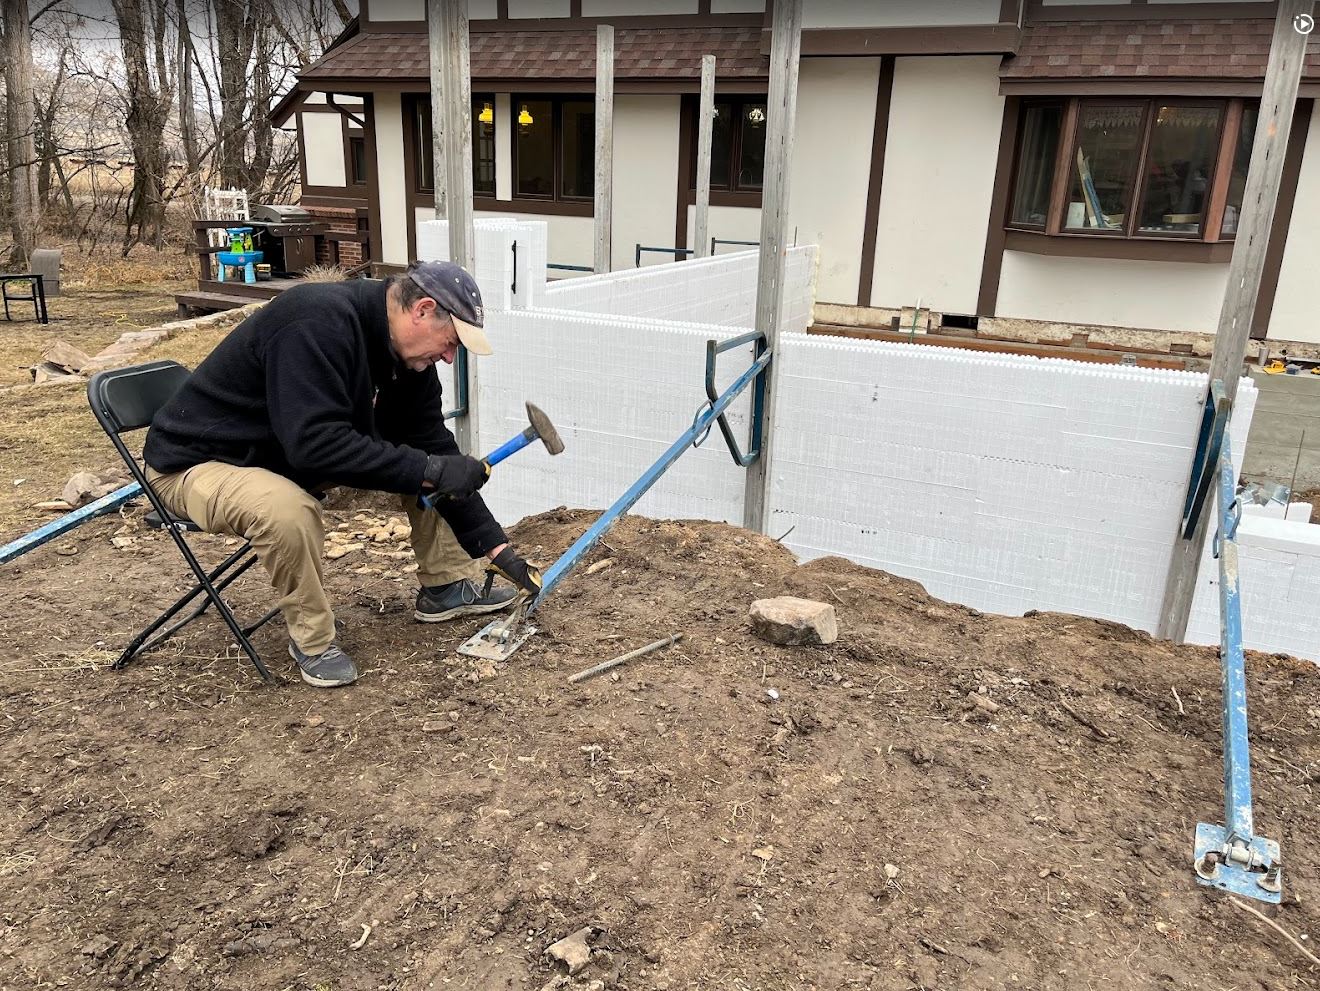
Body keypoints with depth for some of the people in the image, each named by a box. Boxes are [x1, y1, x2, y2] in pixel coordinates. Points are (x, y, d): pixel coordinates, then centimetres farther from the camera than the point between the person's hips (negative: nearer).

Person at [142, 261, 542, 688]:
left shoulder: (408, 357, -6)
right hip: (197, 462, -8)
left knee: (423, 455, 0)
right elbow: (316, 442, -39)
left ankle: (446, 585, 12)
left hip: (297, 453, 8)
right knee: (288, 509, -39)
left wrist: (494, 546, -4)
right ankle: (311, 638, -13)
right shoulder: (317, 322, -32)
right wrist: (426, 470, -35)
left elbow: (433, 447, -2)